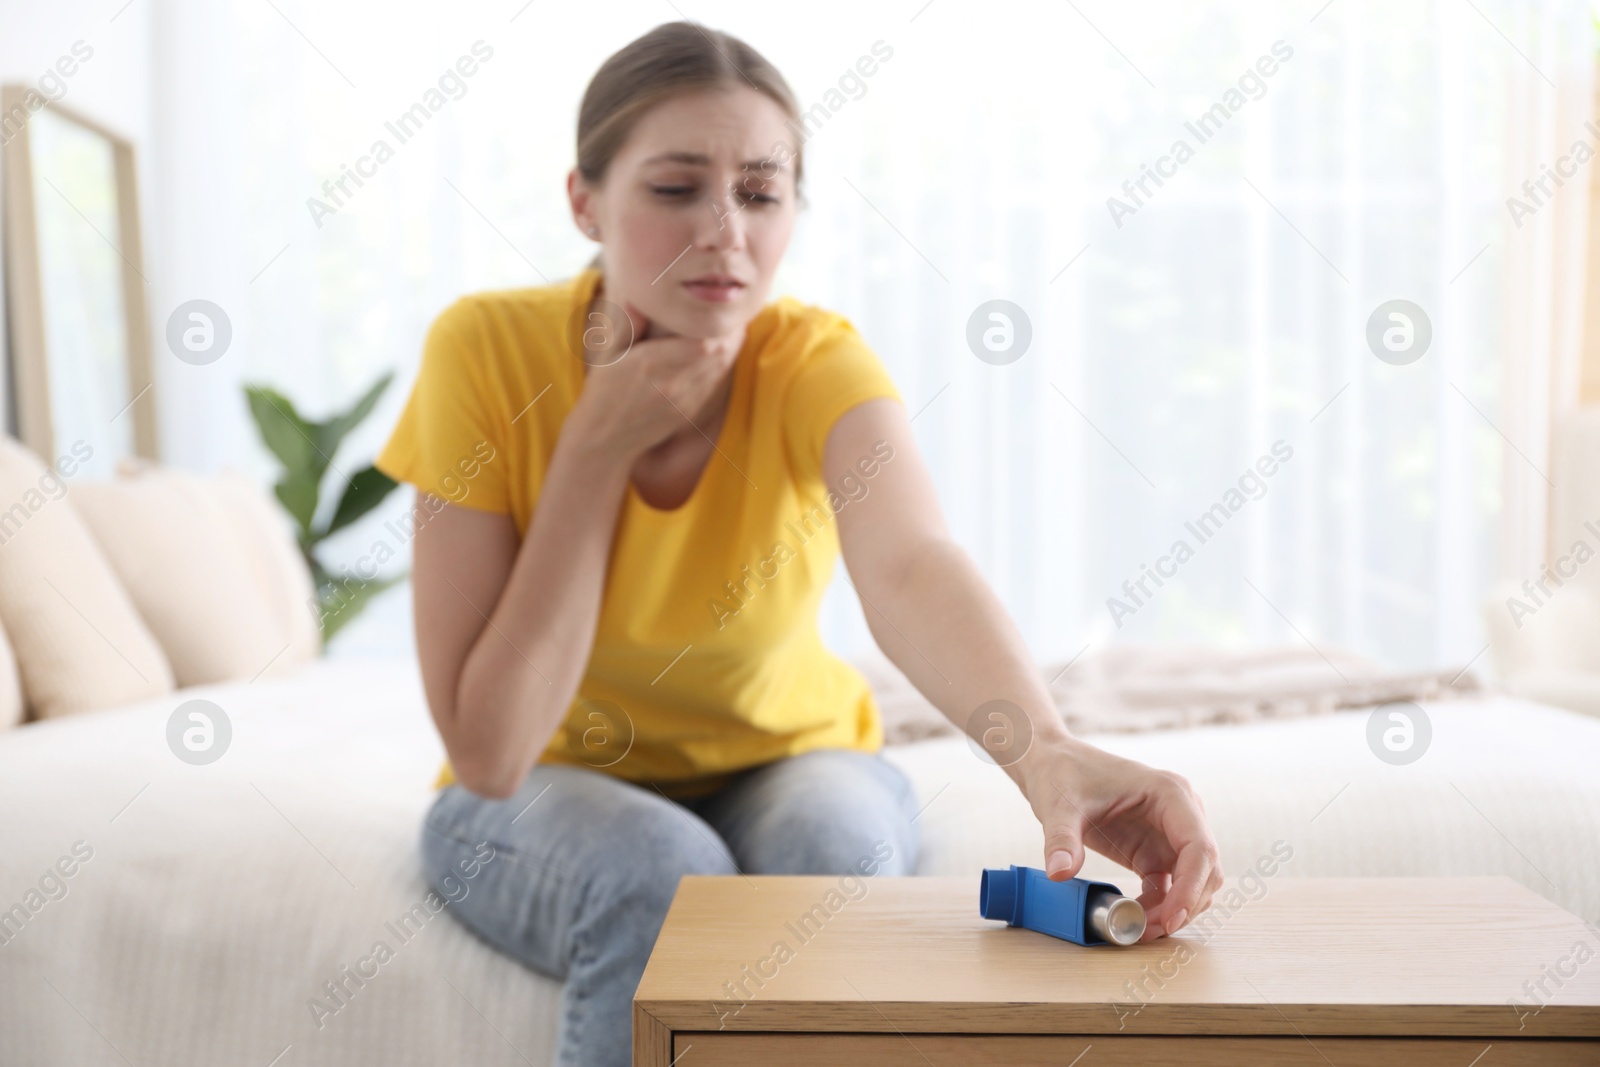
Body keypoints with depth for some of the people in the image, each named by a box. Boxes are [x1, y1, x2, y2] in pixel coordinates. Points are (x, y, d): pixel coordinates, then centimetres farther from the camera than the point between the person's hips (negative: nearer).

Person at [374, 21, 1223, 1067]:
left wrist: (1047, 749, -63)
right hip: (551, 789, 0)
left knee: (838, 851, -31)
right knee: (659, 873, -33)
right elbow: (489, 752, -25)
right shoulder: (488, 349, -22)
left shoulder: (816, 364, -21)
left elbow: (913, 568, -43)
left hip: (789, 763, 1)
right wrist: (599, 445, -29)